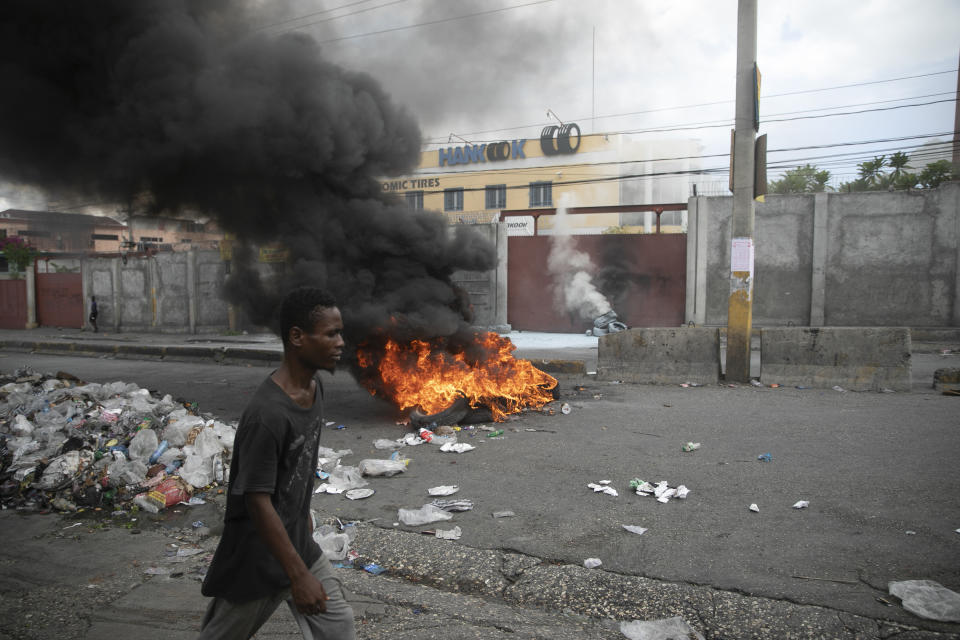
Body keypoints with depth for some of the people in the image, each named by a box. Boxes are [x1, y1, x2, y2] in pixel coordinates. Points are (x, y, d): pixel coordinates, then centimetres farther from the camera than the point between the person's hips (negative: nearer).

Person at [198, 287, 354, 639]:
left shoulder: (314, 387, -3)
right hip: (258, 557, -7)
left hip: (300, 544, 7)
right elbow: (257, 501, -26)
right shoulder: (266, 414, -30)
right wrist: (299, 577, -22)